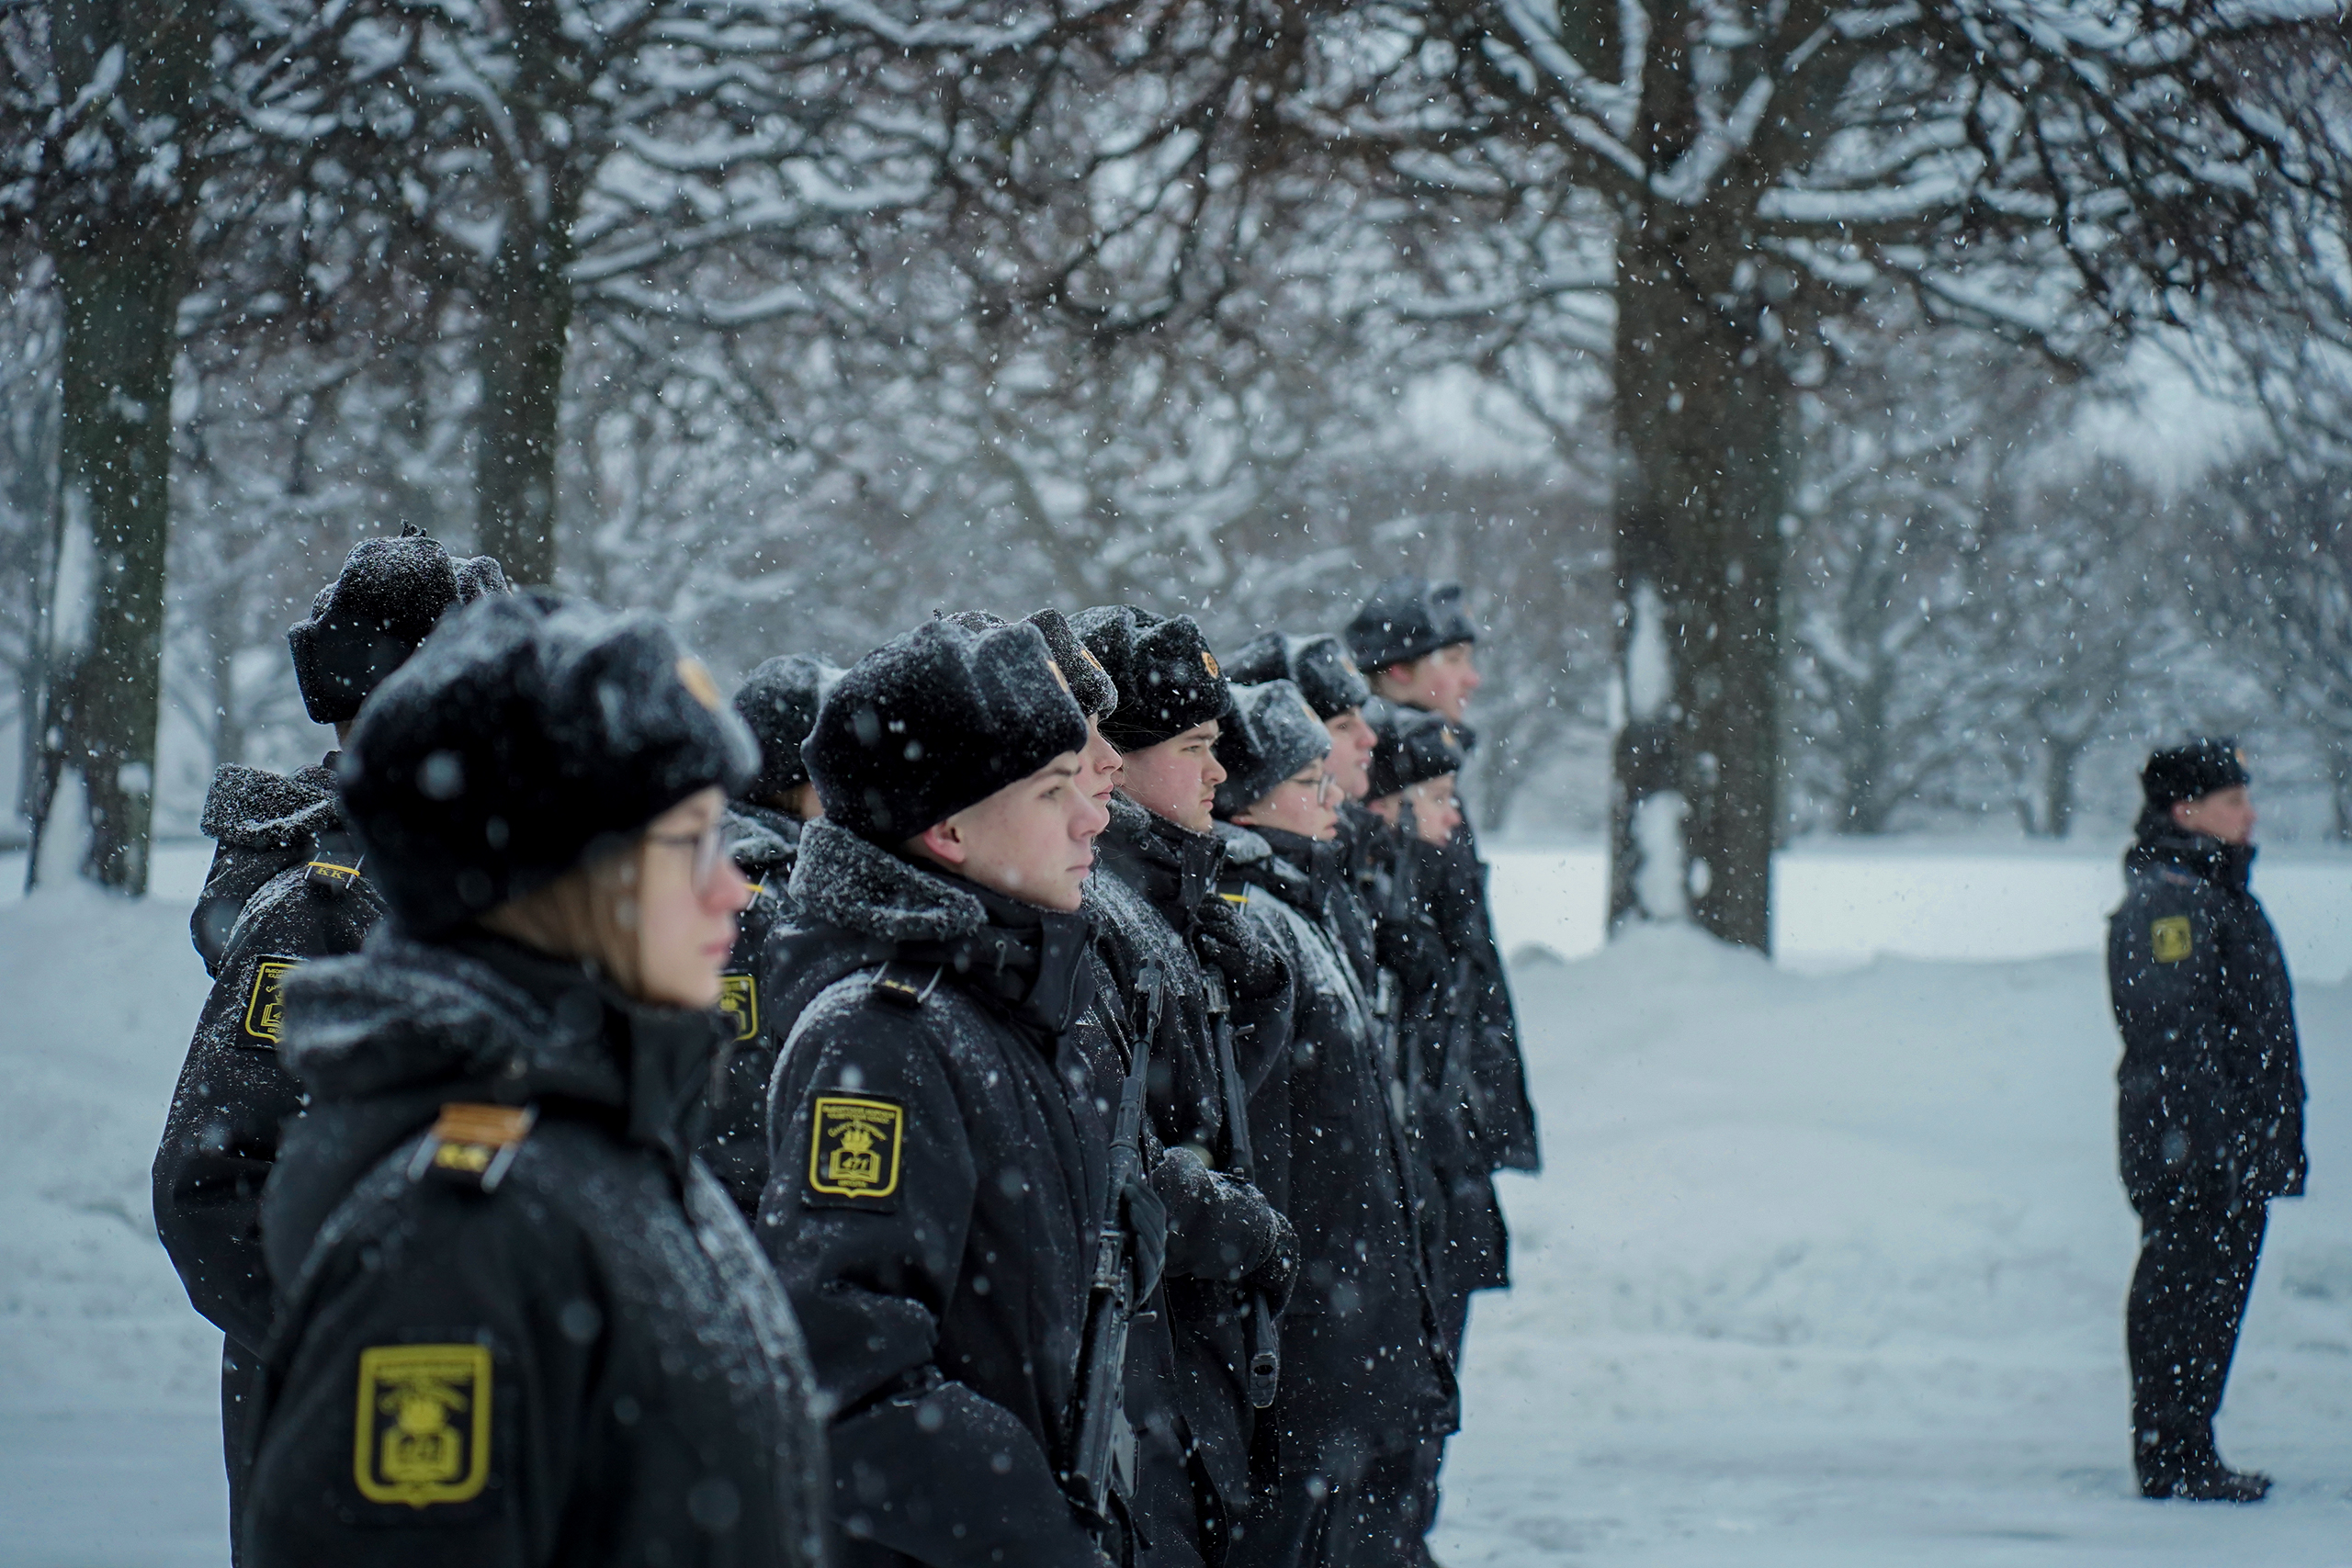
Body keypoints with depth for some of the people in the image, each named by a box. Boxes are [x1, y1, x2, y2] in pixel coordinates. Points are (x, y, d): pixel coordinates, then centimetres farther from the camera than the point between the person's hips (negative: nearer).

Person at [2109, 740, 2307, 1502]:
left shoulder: (2220, 892, 19)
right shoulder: (2165, 900, -13)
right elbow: (2170, 1035, -21)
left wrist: (2276, 1144, 22)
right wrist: (2199, 1138, -25)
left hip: (2238, 1147, 10)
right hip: (2190, 1147, -10)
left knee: (2215, 1292, 13)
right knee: (2179, 1293, -5)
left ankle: (2189, 1457, 19)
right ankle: (2170, 1460, -1)